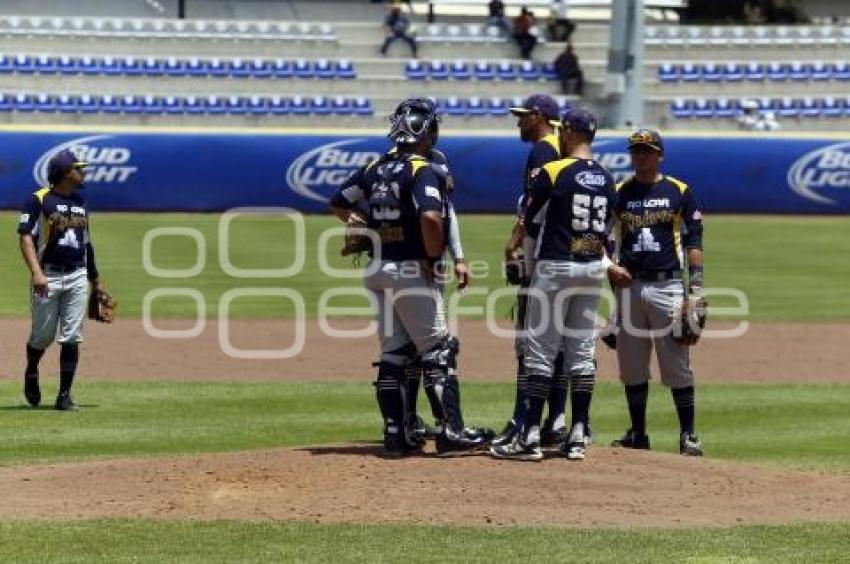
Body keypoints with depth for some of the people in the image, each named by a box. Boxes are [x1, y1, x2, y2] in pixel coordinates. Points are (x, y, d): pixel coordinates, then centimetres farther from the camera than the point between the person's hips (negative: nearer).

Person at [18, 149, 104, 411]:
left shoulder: (81, 203, 15)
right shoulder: (38, 200, -5)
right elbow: (26, 238, -12)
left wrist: (96, 281, 23)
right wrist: (36, 273, -24)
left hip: (77, 278, 5)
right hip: (48, 278, -5)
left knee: (72, 338, -2)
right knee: (43, 335, 3)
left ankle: (65, 395, 1)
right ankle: (31, 374, 32)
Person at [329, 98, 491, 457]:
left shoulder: (377, 169, 10)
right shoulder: (424, 172, -13)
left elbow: (339, 205, 18)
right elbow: (430, 217, -29)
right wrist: (434, 256, -15)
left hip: (378, 269, 7)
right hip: (411, 271, -7)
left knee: (393, 353, 11)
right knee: (438, 351, -2)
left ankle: (395, 434, 10)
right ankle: (451, 432, -6)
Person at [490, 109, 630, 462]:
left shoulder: (553, 171, -11)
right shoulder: (606, 179, 7)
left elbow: (527, 219, -2)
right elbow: (603, 232, 13)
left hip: (555, 267, -6)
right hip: (592, 269, 6)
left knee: (541, 353, -5)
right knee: (582, 353, 9)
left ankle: (530, 437, -9)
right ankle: (578, 437, 8)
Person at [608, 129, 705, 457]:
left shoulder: (679, 193, 4)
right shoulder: (618, 193, 10)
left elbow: (694, 241, 3)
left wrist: (696, 285, -5)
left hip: (668, 285, -3)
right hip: (630, 287, 3)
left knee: (677, 362, -5)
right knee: (631, 365, 6)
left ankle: (688, 435, -2)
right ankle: (637, 433, 14)